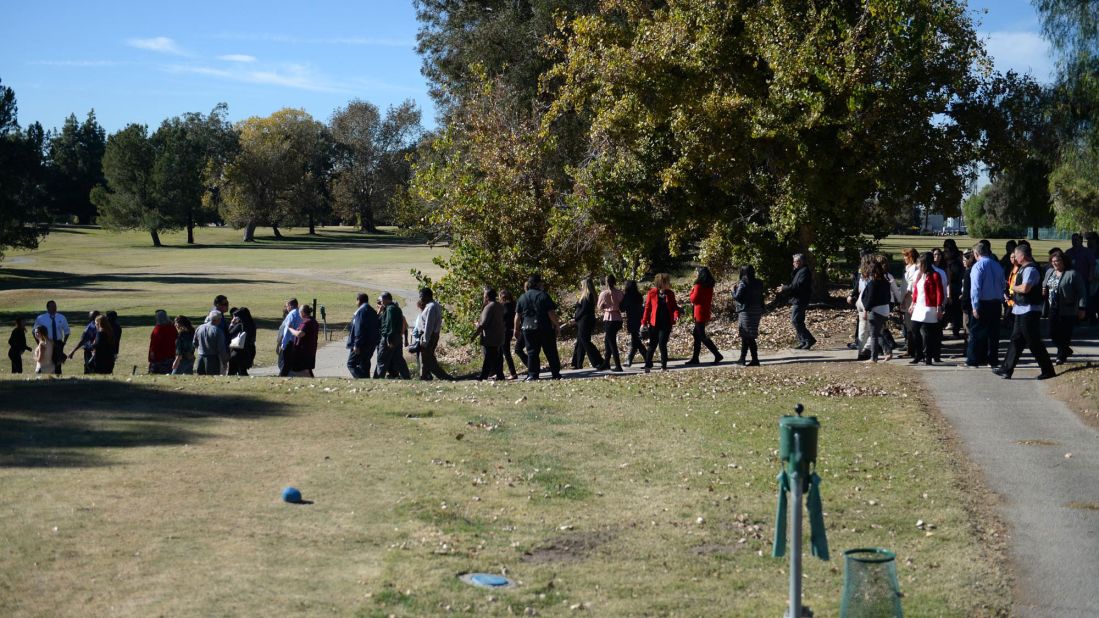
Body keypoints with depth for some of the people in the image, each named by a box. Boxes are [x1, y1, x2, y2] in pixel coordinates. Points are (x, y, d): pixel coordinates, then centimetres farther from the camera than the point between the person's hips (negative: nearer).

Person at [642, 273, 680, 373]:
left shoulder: (670, 294, 4)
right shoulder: (652, 293, -4)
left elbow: (674, 306, 9)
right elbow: (647, 307, -1)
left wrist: (676, 315, -13)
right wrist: (644, 322, -4)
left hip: (666, 324, 1)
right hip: (654, 323, -1)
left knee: (662, 345, -2)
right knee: (652, 345, 5)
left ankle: (664, 366, 7)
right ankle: (647, 365, 13)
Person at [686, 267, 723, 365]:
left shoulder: (699, 285, -16)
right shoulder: (709, 286, 9)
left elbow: (694, 299, -14)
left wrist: (691, 292, 1)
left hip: (700, 313, -9)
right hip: (706, 312, 9)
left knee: (701, 336, -4)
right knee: (696, 334, 14)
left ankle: (717, 355, -8)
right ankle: (695, 358, 17)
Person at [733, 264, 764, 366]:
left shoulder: (743, 283, -13)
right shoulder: (758, 284, 8)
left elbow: (737, 297, -15)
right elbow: (761, 298, 13)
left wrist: (734, 289, 0)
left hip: (746, 312, -7)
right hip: (757, 311, 7)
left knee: (749, 337, -4)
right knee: (745, 335, 17)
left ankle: (755, 360, -7)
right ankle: (742, 358, 24)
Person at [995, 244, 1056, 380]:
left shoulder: (1030, 269, -18)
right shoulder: (1024, 268, 14)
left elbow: (1025, 288, -29)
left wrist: (1014, 287, -11)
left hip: (1029, 311, -11)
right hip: (1022, 311, 11)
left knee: (1034, 343, -4)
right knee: (1015, 340, 12)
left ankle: (1048, 371, 5)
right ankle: (1007, 369, 16)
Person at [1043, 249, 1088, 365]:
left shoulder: (1072, 274, -11)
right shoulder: (1049, 272, 10)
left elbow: (1081, 292, -10)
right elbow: (1044, 285, 27)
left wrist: (1082, 308, -13)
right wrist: (1043, 291, 3)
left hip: (1068, 311, -6)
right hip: (1053, 310, 6)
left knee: (1064, 335, -1)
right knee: (1053, 334, 6)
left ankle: (1061, 357, 14)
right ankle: (1066, 350, 29)